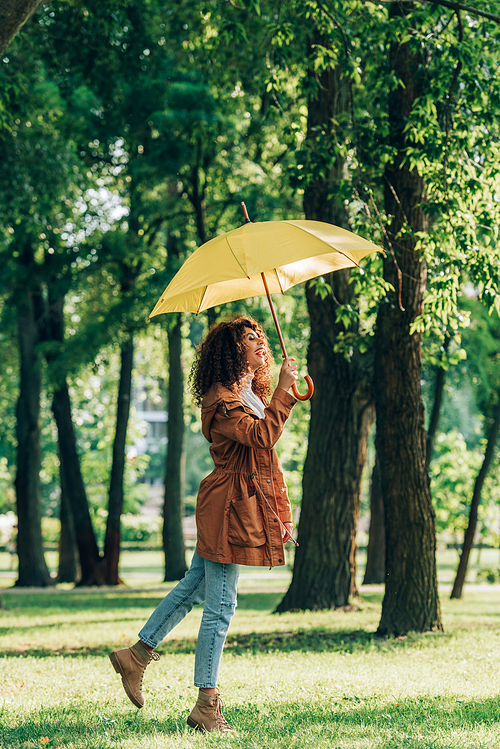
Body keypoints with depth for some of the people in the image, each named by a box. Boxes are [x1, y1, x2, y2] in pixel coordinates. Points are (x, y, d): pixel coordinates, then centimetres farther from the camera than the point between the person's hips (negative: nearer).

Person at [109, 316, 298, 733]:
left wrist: (283, 511, 18)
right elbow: (263, 436, -27)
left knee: (194, 587, 17)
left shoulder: (254, 396, 18)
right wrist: (283, 391, -22)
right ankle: (206, 706, 0)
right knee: (220, 607, -6)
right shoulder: (221, 399, -13)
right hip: (229, 509, -10)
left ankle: (136, 657, 29)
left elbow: (269, 458, 21)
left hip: (250, 507, 10)